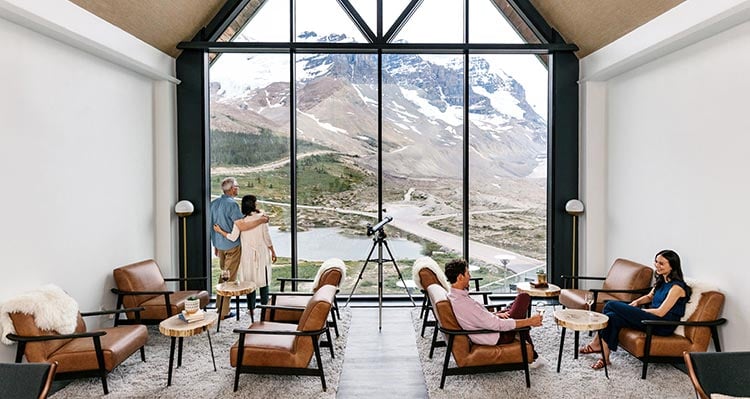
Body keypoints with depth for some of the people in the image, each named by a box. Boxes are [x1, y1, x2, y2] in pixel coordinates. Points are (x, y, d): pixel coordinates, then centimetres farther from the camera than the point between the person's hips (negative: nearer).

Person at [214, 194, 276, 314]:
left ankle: (251, 308, 16)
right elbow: (267, 238, -6)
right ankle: (265, 305, 21)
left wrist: (220, 231, 0)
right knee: (263, 279, 13)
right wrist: (273, 252, 5)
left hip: (247, 254, 1)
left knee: (249, 280, 11)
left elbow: (233, 237, -14)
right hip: (261, 253, 0)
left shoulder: (240, 220, -9)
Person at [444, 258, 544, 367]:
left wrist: (495, 315, 3)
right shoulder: (463, 303, -34)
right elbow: (498, 325, -30)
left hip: (487, 326, 9)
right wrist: (530, 321, -23)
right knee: (524, 297, -1)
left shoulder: (452, 296, -3)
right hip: (499, 337, -9)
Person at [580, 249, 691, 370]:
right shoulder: (662, 282, 14)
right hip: (652, 319, 9)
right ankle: (605, 357, -15)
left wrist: (637, 311, -7)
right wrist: (636, 302, 7)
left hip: (663, 325, -9)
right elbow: (649, 297, 28)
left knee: (611, 305, -19)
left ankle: (597, 343, -6)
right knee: (612, 316, -16)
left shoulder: (677, 287, -13)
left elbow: (660, 312, -19)